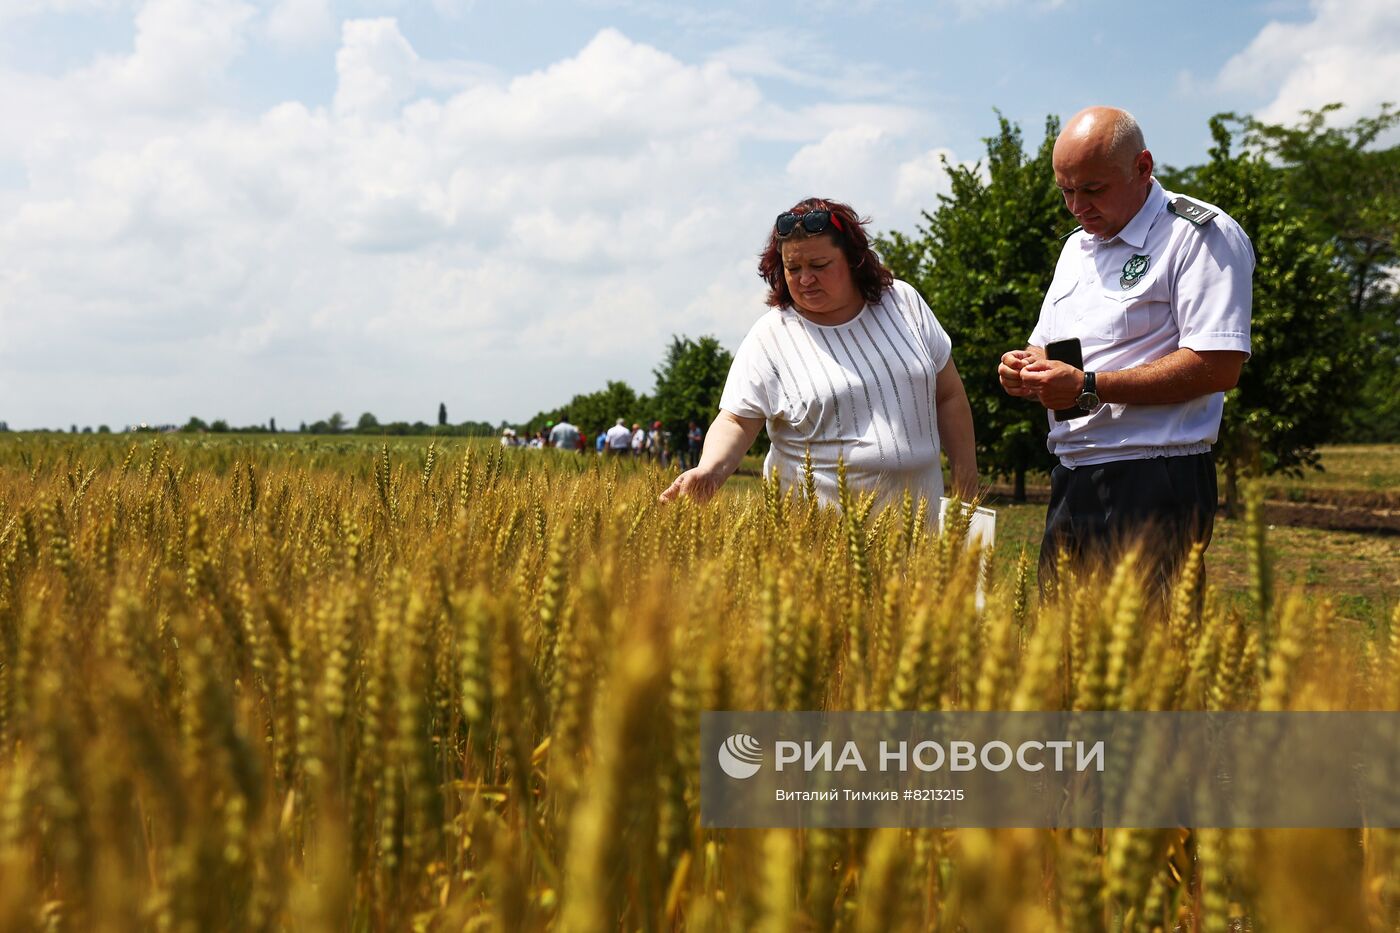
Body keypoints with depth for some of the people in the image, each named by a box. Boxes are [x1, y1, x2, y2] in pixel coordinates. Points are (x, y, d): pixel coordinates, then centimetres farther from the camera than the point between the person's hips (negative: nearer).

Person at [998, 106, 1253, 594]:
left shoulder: (1201, 235, -7)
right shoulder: (1077, 246, 19)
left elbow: (1218, 366, -18)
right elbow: (1046, 345, 27)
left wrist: (1090, 387, -19)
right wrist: (1025, 368, 1)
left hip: (1155, 485, -7)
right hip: (1072, 481, 8)